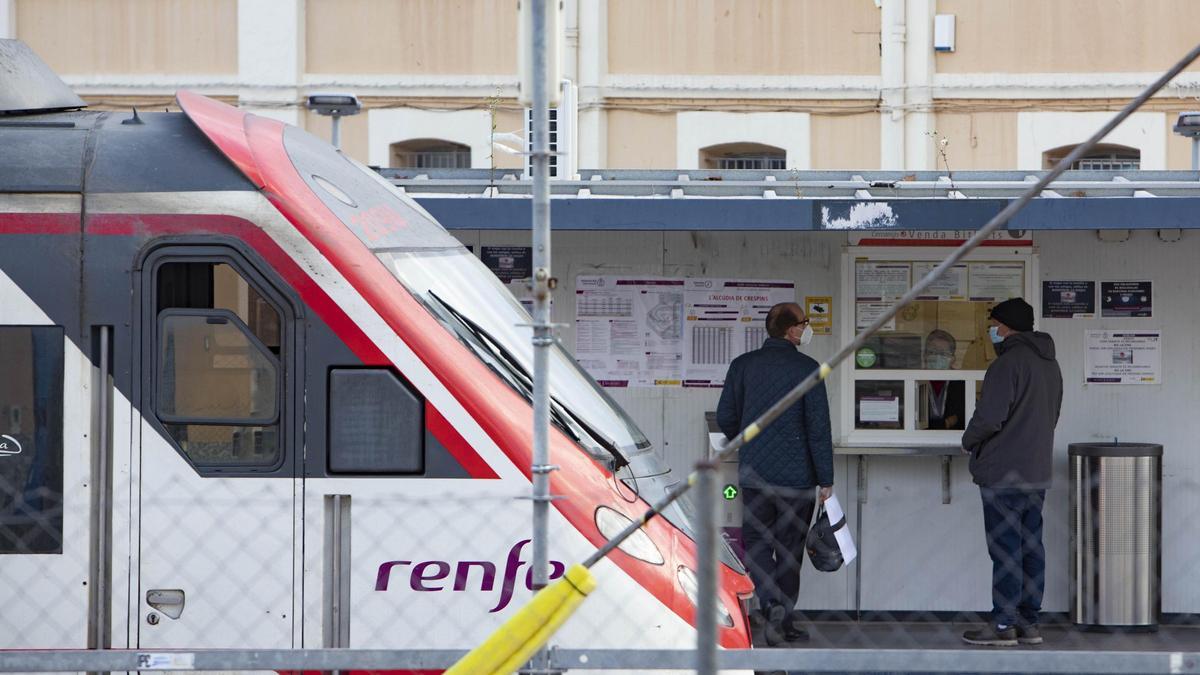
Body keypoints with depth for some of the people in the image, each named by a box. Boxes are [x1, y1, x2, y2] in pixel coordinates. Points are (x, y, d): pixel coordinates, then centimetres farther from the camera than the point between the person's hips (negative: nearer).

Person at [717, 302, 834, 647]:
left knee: (756, 540, 10)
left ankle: (771, 602, -13)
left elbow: (725, 418, 5)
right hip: (797, 476, -2)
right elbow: (819, 428, -9)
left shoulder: (743, 364, 2)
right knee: (789, 547, 9)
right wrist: (826, 480, -4)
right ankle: (784, 621, 13)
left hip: (754, 473, 2)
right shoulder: (807, 369, -7)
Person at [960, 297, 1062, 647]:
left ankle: (1003, 625, -1)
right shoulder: (1050, 364, 14)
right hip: (1037, 474, 9)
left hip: (1003, 474, -9)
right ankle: (1029, 622, 16)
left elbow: (989, 417, -21)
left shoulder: (1008, 363, -17)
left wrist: (969, 441, -3)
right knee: (1031, 548, 11)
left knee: (1005, 549, -4)